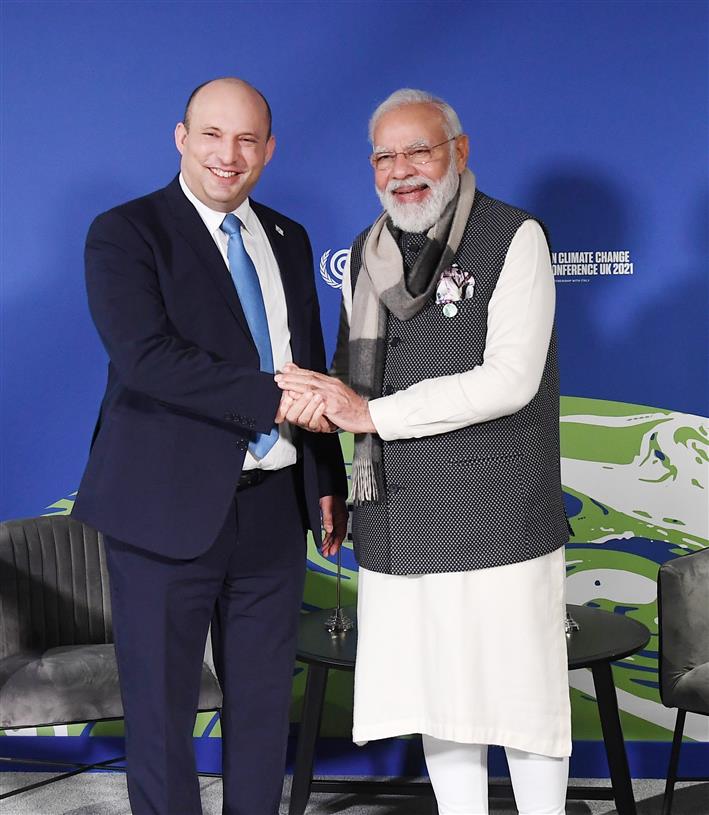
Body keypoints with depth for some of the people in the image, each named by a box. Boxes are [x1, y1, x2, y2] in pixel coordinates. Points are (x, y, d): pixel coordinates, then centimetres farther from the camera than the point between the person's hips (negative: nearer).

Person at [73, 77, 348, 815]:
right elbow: (146, 357, -21)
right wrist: (271, 398, -25)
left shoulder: (289, 240, 13)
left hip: (274, 507, 6)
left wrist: (329, 479, 14)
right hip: (167, 510, -5)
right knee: (161, 708, 7)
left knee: (263, 700, 15)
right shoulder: (125, 234, -6)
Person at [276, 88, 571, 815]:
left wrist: (372, 413, -15)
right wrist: (322, 399, -4)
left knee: (521, 692, 5)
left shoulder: (514, 238, -7)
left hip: (497, 516, -5)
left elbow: (510, 379, -16)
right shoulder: (366, 256, 12)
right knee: (435, 695, 13)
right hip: (398, 519, 5)